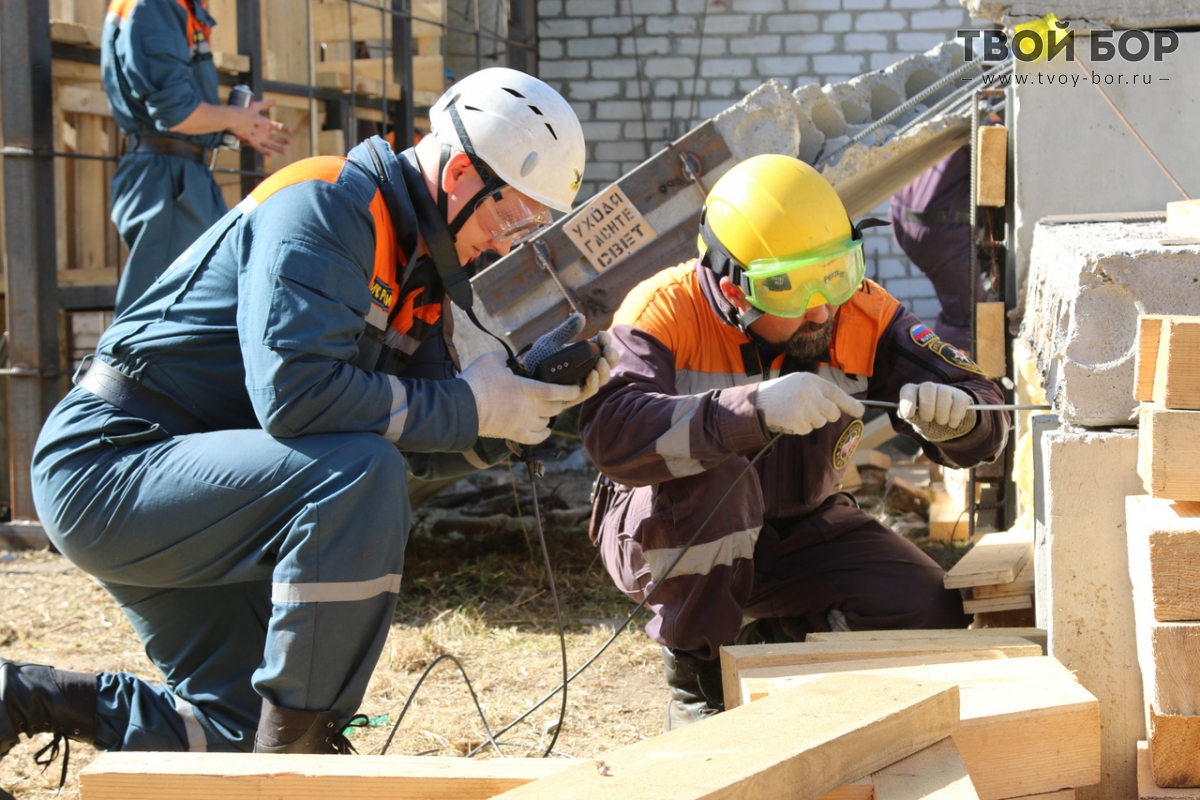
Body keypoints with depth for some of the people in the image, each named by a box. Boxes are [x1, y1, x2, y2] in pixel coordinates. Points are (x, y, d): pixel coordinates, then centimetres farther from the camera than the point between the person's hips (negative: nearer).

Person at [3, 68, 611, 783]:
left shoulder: (417, 265, 11)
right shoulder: (325, 205, -18)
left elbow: (423, 450, 6)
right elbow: (292, 393, -32)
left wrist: (548, 397, -9)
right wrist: (470, 406, -24)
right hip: (110, 462, -10)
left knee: (238, 735, 10)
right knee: (359, 477, -30)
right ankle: (299, 745, -21)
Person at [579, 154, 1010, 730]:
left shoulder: (863, 318, -12)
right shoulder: (667, 311, -24)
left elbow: (984, 417, -12)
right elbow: (612, 434, -43)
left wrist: (954, 416, -38)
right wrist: (755, 409, -54)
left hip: (797, 532, 4)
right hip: (664, 542, -4)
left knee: (930, 615, -14)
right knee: (711, 476, -37)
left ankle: (775, 644, 15)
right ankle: (696, 677, -14)